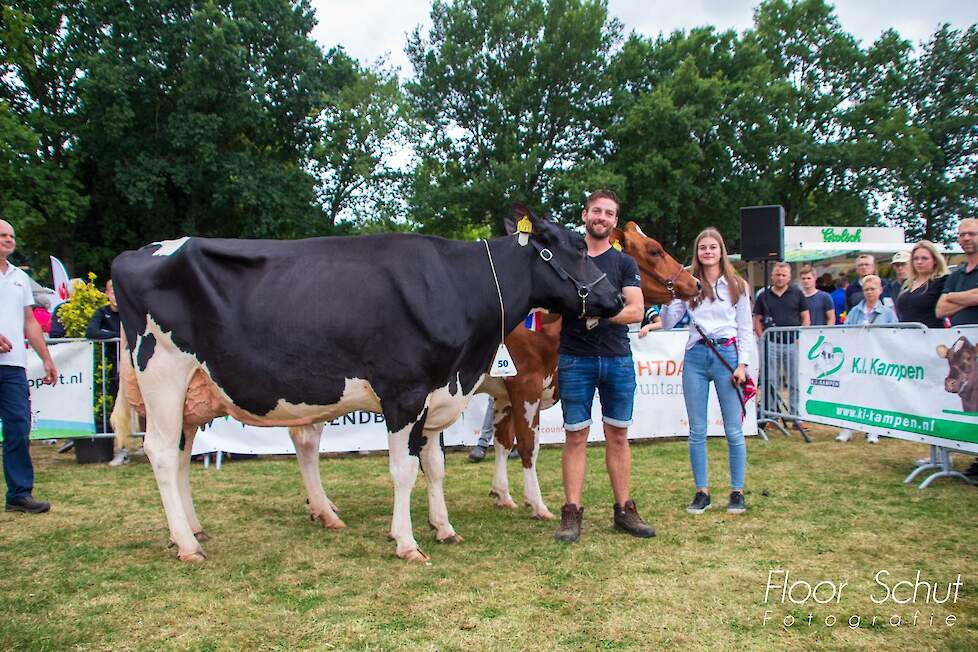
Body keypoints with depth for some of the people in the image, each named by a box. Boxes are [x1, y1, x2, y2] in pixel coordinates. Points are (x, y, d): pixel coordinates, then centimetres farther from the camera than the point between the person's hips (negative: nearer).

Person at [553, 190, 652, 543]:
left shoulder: (624, 263, 9)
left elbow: (636, 311, -2)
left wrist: (601, 314, -17)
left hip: (618, 358, 2)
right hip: (575, 358, -1)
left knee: (618, 436, 8)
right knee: (576, 436, 0)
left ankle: (624, 510, 17)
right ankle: (571, 514, 5)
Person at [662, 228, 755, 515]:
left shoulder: (737, 286, 6)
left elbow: (745, 328, 5)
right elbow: (668, 322, 3)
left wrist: (742, 364, -5)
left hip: (727, 354, -1)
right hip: (695, 357, 2)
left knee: (733, 430, 1)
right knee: (697, 431, 5)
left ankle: (737, 492, 14)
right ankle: (702, 492, 15)